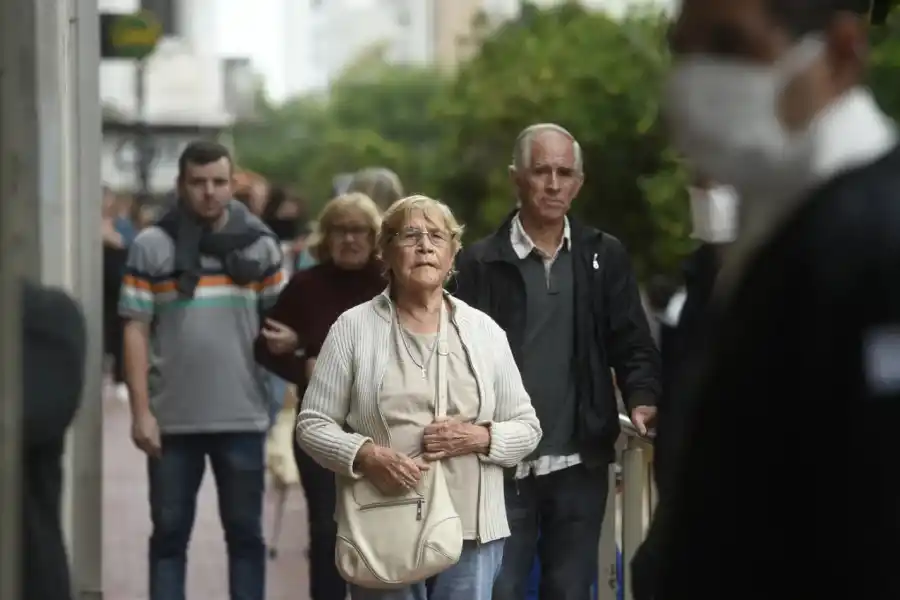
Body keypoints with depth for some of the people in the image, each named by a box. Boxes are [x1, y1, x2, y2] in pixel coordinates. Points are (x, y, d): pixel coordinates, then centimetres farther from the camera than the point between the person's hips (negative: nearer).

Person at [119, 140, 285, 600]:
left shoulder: (259, 244, 3)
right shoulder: (152, 246, -1)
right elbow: (136, 331, -2)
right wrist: (140, 411, -7)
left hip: (242, 416, 1)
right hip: (172, 418, -1)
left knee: (245, 532, 9)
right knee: (169, 533, 7)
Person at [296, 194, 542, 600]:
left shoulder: (483, 330, 10)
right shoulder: (353, 328, 4)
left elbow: (527, 427, 12)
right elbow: (313, 424, 3)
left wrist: (480, 438, -9)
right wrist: (365, 456, -16)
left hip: (471, 531, 2)